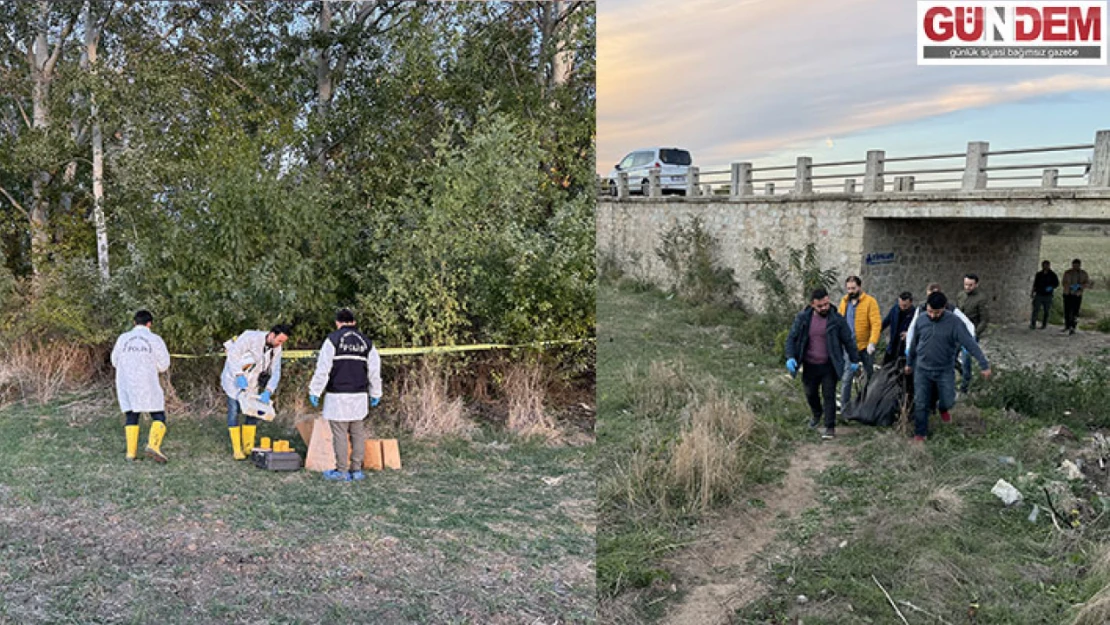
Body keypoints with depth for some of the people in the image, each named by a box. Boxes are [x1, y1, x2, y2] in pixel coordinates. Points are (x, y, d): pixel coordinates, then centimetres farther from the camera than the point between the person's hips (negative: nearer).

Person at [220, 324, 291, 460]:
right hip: (235, 378, -5)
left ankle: (249, 447, 13)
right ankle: (236, 449, -1)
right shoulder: (250, 337, -27)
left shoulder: (277, 349, -10)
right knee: (234, 412, -5)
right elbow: (233, 354, -27)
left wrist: (268, 392, -26)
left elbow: (275, 372, -12)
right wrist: (239, 375, -35)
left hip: (252, 382, 5)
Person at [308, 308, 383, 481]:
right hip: (359, 396, 5)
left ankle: (341, 471, 2)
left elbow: (323, 368, -8)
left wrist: (315, 391, -2)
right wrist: (375, 394, 20)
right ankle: (356, 470, 12)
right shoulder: (366, 342, 11)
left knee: (340, 434, -1)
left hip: (338, 396, -4)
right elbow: (375, 371, 12)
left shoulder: (333, 339, -3)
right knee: (358, 433, 9)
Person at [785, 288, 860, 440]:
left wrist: (854, 360, 6)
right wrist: (790, 357, -14)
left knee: (829, 396, -2)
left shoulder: (837, 320, -9)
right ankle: (816, 413, 47)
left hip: (829, 366, -3)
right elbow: (791, 338, -1)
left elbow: (848, 341, 0)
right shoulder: (802, 318, -5)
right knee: (811, 393, 18)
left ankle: (830, 427, 7)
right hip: (810, 365, 3)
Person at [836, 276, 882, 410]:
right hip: (848, 346, 2)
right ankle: (844, 406, 4)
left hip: (865, 346, -2)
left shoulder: (870, 301, -10)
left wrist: (872, 343, -25)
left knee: (869, 376, 14)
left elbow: (876, 323, -15)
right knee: (846, 377, -3)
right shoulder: (844, 301, 4)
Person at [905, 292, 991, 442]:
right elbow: (914, 344, 8)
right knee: (921, 404, 2)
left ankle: (943, 408, 40)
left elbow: (970, 344, -20)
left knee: (948, 401, 3)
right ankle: (920, 433, 19)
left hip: (944, 370, -1)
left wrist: (984, 365, -27)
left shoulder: (954, 323, -16)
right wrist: (909, 363, 18)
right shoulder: (920, 321, -6)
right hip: (922, 369, 1)